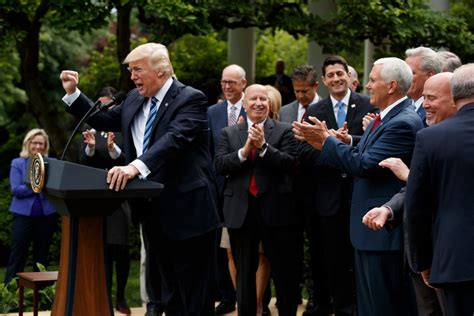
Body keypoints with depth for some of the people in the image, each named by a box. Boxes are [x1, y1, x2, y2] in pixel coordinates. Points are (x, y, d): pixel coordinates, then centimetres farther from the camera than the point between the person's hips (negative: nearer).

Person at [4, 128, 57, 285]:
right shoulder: (18, 163, 3)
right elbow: (16, 190, -8)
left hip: (46, 214, 2)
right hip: (23, 214, -2)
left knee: (42, 254, 10)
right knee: (17, 255, -1)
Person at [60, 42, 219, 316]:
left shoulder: (191, 99, -12)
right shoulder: (135, 99, 12)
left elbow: (173, 139, -28)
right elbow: (104, 120, 25)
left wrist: (136, 166, -42)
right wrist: (73, 93, 15)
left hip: (187, 211, -8)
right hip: (154, 211, 8)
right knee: (169, 293, 16)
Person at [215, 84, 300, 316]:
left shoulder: (284, 131, 2)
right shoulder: (229, 133, 9)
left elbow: (289, 163, -11)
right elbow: (219, 165, -3)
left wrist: (263, 146, -21)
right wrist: (244, 151, -16)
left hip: (275, 209, -2)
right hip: (240, 211, 2)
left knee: (284, 271, 3)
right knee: (244, 272, 13)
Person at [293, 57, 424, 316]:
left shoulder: (404, 123, -19)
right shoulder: (382, 119, 13)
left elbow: (364, 165, -23)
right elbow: (356, 159, 13)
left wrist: (326, 139, -13)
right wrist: (314, 142, 10)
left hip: (384, 232, -10)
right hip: (369, 229, 10)